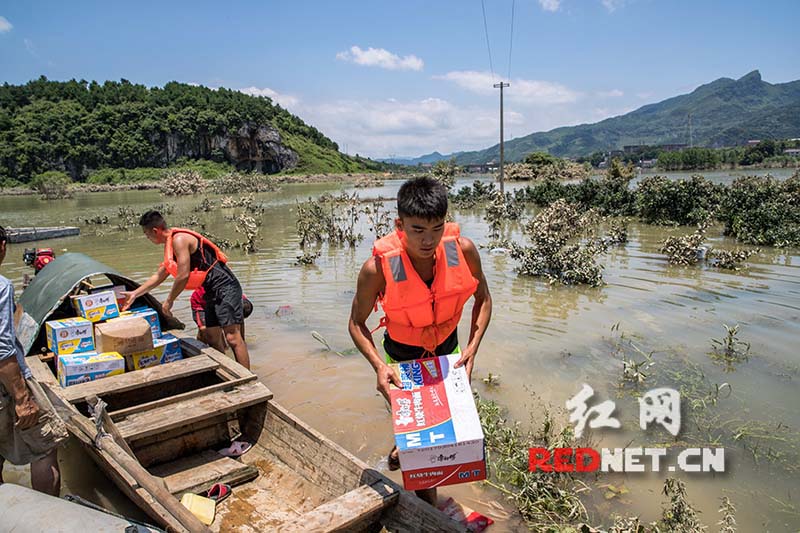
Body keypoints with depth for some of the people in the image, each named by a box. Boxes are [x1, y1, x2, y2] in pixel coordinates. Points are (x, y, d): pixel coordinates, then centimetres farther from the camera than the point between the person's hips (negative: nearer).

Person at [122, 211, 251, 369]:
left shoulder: (179, 240, -15)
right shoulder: (170, 244, 18)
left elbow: (183, 275, -19)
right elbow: (159, 275, 29)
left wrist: (169, 301, -6)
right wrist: (135, 293, 31)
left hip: (225, 287, -11)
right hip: (213, 291, 11)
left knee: (232, 337, -15)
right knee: (213, 337, 13)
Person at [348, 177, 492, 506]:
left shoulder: (463, 250, -23)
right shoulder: (378, 268, -30)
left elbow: (483, 299, -5)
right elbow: (357, 323, -14)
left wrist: (472, 349, -15)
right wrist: (379, 366, -28)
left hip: (448, 349, 4)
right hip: (402, 358, -3)